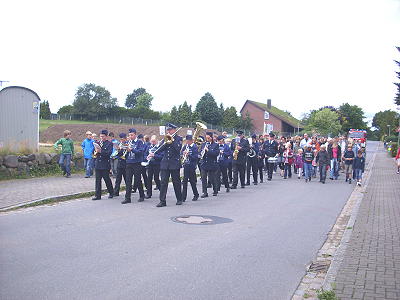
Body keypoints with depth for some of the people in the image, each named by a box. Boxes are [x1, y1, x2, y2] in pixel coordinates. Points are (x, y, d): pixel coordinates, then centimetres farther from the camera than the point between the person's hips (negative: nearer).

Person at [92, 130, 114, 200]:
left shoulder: (109, 143, -3)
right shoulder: (98, 142, 14)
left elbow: (108, 153, -15)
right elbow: (94, 151, 17)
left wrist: (100, 151, -24)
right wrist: (95, 152, -6)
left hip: (105, 164, -5)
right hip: (98, 164, 5)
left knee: (107, 179, 4)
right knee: (98, 180, 4)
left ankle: (111, 192, 23)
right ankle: (97, 195, 8)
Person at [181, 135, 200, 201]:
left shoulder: (195, 147, -8)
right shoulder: (185, 146, 9)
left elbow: (196, 157, -14)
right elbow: (181, 153, 13)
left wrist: (189, 154, -27)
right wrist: (183, 153, -9)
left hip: (192, 166, -5)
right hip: (186, 165, 5)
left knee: (192, 181, 4)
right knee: (184, 181, 1)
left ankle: (196, 195, 22)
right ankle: (183, 197, 4)